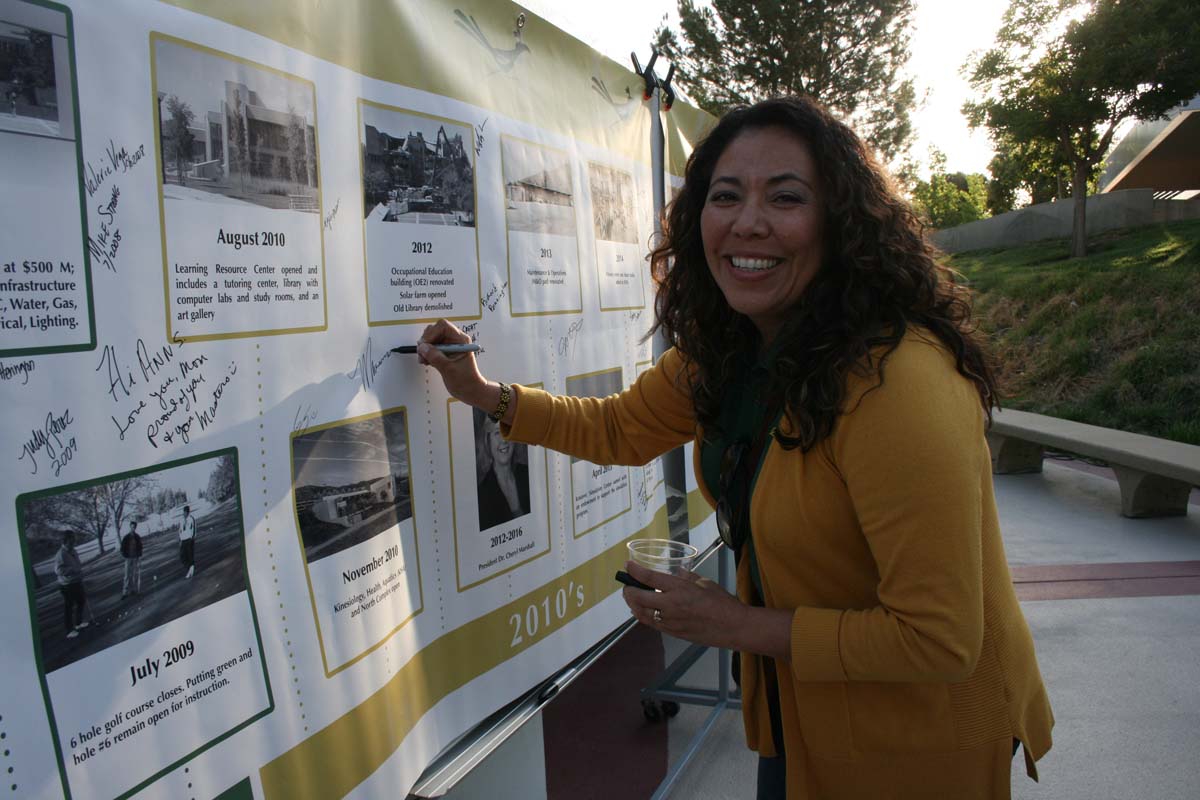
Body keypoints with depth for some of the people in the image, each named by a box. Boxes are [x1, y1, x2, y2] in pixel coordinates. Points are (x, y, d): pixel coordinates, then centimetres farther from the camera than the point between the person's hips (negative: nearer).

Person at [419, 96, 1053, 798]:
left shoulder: (900, 386, -33)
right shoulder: (721, 351, -7)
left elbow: (937, 638, -30)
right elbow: (621, 428, 8)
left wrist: (737, 626, -23)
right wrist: (484, 393, -3)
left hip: (922, 737, -6)